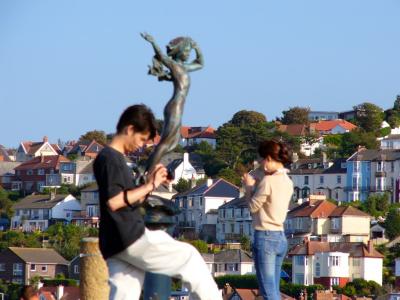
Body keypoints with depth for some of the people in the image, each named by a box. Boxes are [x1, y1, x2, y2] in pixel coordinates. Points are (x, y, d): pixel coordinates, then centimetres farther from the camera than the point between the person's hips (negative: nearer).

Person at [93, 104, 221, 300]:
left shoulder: (115, 159, 21)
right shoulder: (109, 158, -9)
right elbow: (113, 201, -20)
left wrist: (149, 186, 9)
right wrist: (149, 186, -15)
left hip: (118, 244, 9)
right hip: (130, 238, -9)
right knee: (188, 257, 0)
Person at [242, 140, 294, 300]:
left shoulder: (268, 180, -14)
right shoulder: (287, 182, 11)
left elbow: (253, 207, -6)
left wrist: (249, 186, 7)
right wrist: (255, 186, 14)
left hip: (265, 237, -8)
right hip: (280, 238, 8)